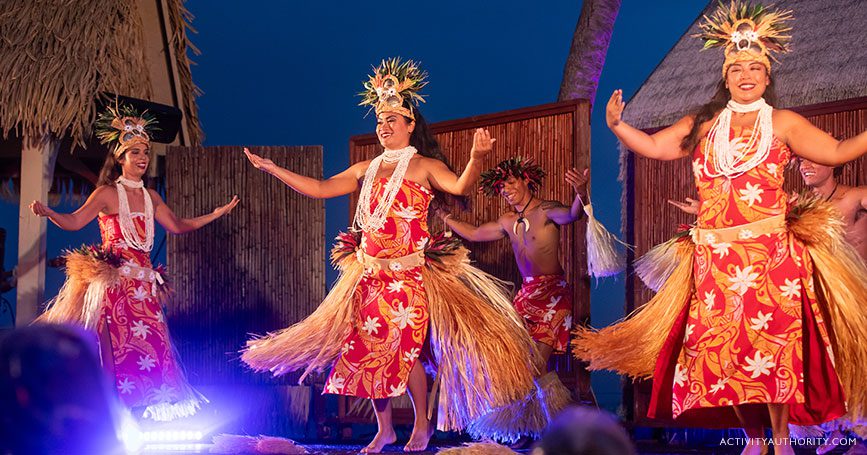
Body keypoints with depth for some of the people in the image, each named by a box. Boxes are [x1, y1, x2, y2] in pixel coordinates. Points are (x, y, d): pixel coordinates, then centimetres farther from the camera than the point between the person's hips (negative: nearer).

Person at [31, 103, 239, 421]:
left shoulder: (150, 197, 15)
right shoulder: (107, 194, -3)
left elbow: (176, 226, 24)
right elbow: (74, 221, -12)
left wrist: (216, 214, 23)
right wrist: (47, 213, -31)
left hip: (142, 282, 6)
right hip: (113, 281, -6)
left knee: (148, 345, 1)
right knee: (115, 344, -10)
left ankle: (139, 408, 5)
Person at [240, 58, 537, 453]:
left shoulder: (425, 166, 0)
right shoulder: (367, 170, 15)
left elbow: (460, 186, -17)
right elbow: (319, 189, 16)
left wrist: (476, 158, -37)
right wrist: (273, 169, 11)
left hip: (408, 274, -5)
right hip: (369, 273, 6)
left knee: (403, 350, -9)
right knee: (367, 349, 4)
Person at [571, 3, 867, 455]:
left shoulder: (783, 123, 6)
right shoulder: (702, 126, 15)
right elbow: (653, 147, 13)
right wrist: (616, 125, 1)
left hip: (769, 253, -3)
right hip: (714, 259, 3)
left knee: (771, 343, -10)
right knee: (724, 348, 1)